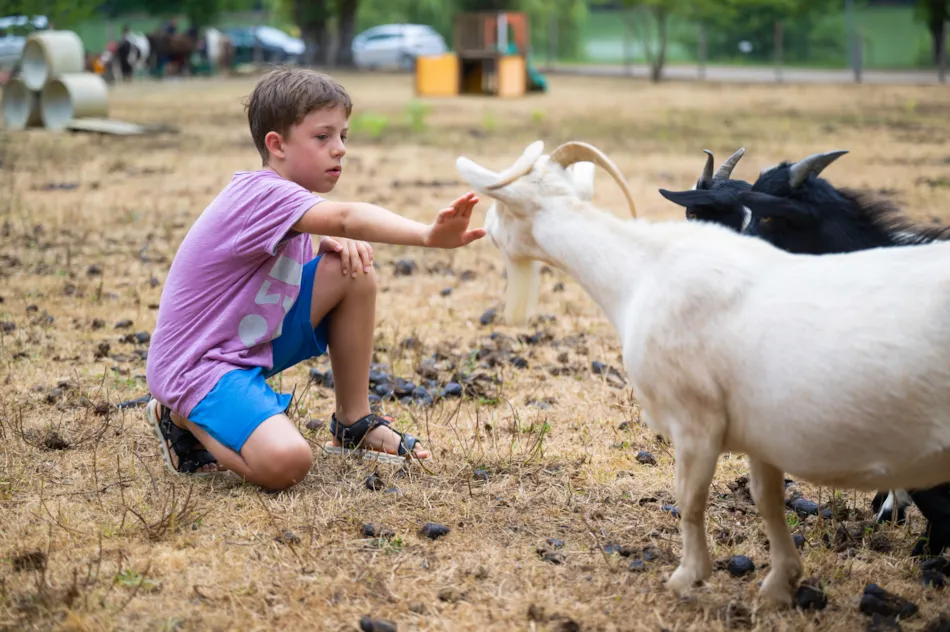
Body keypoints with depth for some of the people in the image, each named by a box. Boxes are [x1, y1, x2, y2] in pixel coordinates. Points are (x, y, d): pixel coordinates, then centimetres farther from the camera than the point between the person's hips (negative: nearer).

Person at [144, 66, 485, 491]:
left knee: (353, 269, -3)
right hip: (197, 365, -9)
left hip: (254, 342, 9)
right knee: (286, 461, -33)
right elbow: (347, 217, -41)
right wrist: (429, 236, -55)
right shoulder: (263, 194, -23)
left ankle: (353, 425, 8)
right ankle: (184, 421, -1)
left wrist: (336, 243, -7)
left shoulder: (285, 194, 7)